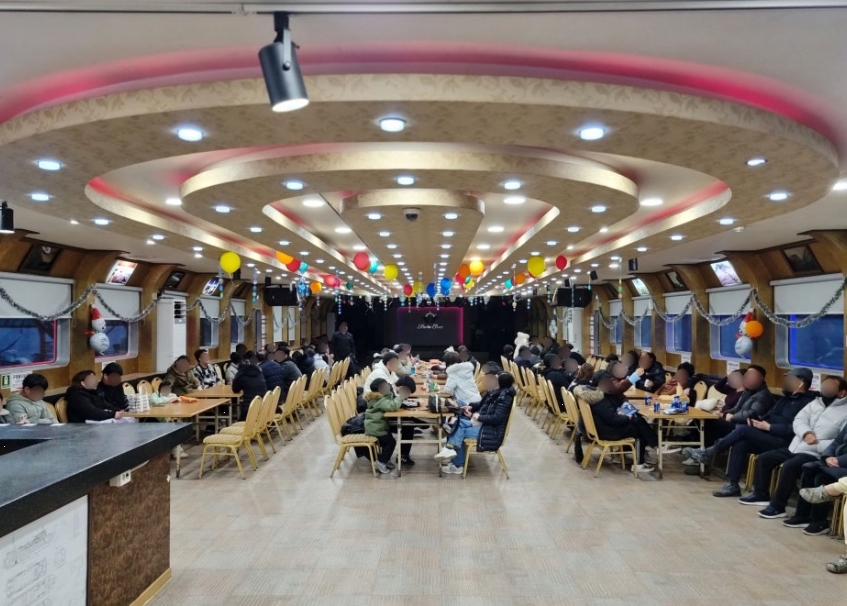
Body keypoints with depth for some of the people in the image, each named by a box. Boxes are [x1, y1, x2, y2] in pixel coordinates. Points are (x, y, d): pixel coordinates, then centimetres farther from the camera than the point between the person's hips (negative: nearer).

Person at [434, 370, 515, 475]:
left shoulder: (505, 397, -21)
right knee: (458, 422, -10)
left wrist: (479, 417, -17)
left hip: (492, 431, -8)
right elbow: (482, 404, 19)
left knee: (459, 431, -18)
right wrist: (471, 407, 2)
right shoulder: (494, 391, 4)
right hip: (483, 423, 8)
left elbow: (497, 418, -25)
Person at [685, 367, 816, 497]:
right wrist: (755, 419, -2)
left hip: (782, 444, -9)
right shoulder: (786, 398, 21)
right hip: (767, 438, 9)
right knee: (740, 443, -17)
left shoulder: (806, 403, -9)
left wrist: (767, 426, -18)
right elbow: (768, 416, 20)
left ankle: (710, 452, -9)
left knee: (744, 429, -22)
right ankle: (732, 484, -15)